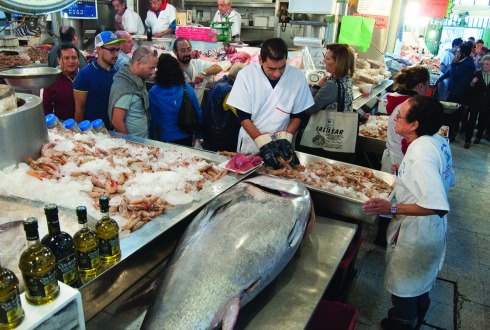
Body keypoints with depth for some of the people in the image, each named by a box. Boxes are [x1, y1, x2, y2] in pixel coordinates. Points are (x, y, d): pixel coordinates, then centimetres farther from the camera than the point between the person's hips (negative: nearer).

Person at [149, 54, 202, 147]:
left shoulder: (153, 93, -13)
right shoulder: (187, 88, -8)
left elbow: (153, 119, -5)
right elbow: (199, 114, -1)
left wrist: (152, 139, 9)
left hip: (166, 139, -2)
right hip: (187, 137, 2)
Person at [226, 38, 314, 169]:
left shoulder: (298, 77, -10)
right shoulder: (246, 75, -13)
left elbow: (297, 115, 1)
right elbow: (243, 117, -10)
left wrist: (285, 138, -13)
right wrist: (263, 144, -19)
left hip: (280, 146, 1)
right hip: (250, 145, 0)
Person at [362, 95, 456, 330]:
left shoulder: (420, 152, -32)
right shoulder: (439, 141, -4)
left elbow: (436, 206, -35)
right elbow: (449, 180, 11)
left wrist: (392, 208, -32)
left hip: (416, 233, -10)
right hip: (432, 229, 10)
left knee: (402, 286, 15)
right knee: (420, 280, 31)